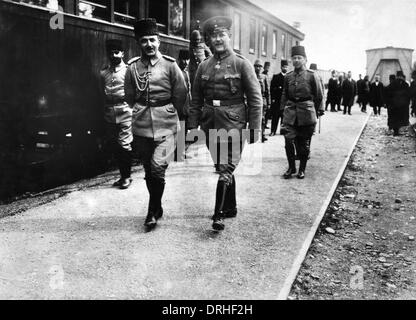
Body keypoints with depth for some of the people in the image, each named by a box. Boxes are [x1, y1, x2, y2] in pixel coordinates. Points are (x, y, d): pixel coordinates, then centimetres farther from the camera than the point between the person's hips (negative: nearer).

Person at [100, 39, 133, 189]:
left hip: (125, 112, -5)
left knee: (124, 145, -6)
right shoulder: (103, 73, 11)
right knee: (115, 147, 9)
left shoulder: (128, 70, -1)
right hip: (109, 114, 5)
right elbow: (103, 92, 18)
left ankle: (127, 176, 9)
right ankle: (123, 175, 21)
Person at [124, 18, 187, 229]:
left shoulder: (170, 65, -3)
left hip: (165, 126, -3)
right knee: (149, 171, 11)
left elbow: (180, 95, 4)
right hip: (141, 127, 3)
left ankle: (153, 210, 5)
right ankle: (157, 208, 29)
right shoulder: (132, 67, 2)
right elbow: (129, 97, 13)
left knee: (158, 168, -13)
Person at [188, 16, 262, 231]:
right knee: (222, 168, 15)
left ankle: (219, 214, -6)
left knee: (226, 169, -11)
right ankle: (231, 208, 29)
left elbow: (255, 98, -5)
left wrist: (254, 128, -9)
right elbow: (196, 100, 11)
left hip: (233, 124, -5)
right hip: (211, 125, 5)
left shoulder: (242, 64, -3)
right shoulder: (204, 66, 8)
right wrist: (192, 126, 5)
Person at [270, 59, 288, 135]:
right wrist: (273, 98, -8)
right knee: (275, 116, -2)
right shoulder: (276, 77, 7)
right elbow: (272, 88, 1)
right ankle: (273, 131, 2)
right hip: (277, 101, -2)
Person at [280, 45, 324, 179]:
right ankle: (291, 167, 9)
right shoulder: (288, 76, 8)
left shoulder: (312, 75, -1)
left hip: (306, 111, -2)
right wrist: (283, 109, 10)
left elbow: (318, 96, 3)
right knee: (288, 140, -7)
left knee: (304, 143, 5)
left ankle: (302, 169, 18)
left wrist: (319, 111, 1)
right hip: (290, 111, 2)